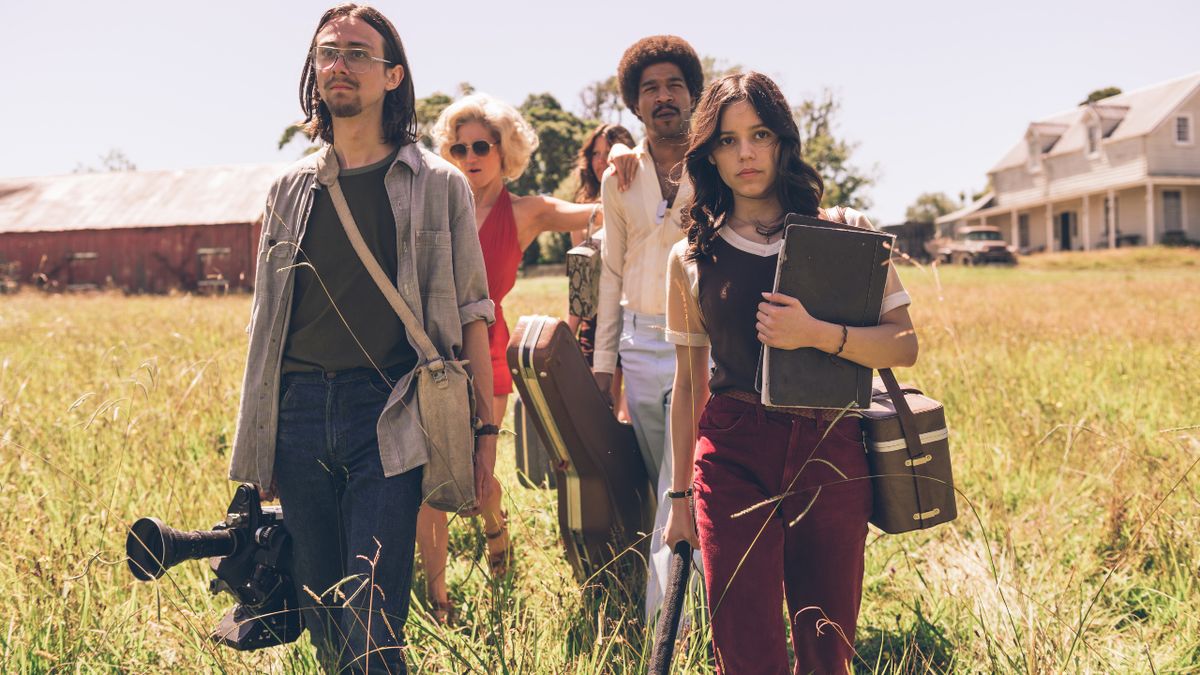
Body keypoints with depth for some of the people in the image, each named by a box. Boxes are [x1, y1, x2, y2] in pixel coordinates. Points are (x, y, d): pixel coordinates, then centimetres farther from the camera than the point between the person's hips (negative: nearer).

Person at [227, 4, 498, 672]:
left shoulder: (439, 185, 4)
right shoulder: (292, 189, 13)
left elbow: (470, 314, 4)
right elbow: (267, 321, 17)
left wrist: (487, 427, -2)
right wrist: (259, 448, 14)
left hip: (387, 417, -4)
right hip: (299, 411, 4)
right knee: (322, 618, 11)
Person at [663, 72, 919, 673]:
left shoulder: (847, 234, 4)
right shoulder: (692, 258, 7)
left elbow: (905, 345, -1)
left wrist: (817, 334, -18)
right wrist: (680, 494, 14)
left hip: (832, 458, 0)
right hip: (733, 457, 0)